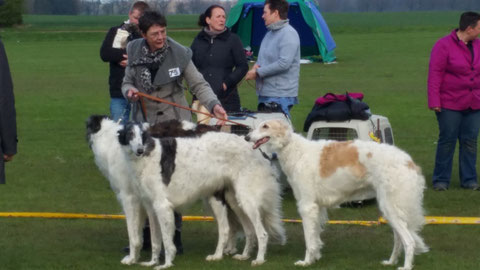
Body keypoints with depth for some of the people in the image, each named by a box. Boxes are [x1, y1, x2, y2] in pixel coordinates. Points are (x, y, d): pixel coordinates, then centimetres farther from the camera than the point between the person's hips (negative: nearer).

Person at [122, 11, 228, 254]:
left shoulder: (179, 54, -11)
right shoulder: (134, 51, -1)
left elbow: (199, 85, -7)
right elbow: (127, 82, 11)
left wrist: (214, 105, -22)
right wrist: (129, 91, -12)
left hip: (173, 123, -3)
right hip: (144, 122, 3)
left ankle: (174, 235, 6)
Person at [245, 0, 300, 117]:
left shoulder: (288, 34, -13)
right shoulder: (270, 33, 17)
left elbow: (284, 63, -22)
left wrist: (258, 72, -16)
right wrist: (256, 65, 2)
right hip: (264, 94, 10)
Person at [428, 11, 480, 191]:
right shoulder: (443, 46, -9)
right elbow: (434, 74, -12)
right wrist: (434, 101, -17)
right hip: (450, 104, -5)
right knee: (447, 140, -1)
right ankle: (441, 180, 8)